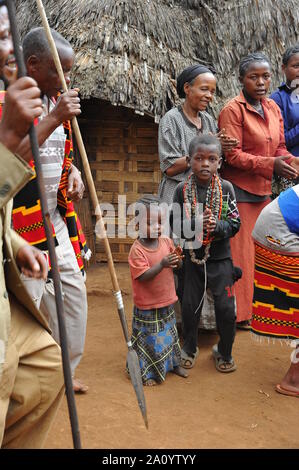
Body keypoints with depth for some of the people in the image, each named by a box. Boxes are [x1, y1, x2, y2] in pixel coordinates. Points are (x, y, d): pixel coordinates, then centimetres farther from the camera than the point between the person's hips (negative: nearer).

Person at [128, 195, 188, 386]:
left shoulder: (167, 242, -2)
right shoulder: (137, 250, -19)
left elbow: (176, 267, 4)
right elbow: (143, 277, -26)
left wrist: (177, 260, -19)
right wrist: (162, 264, -36)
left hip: (167, 302, 6)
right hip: (147, 306, -6)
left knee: (170, 333, 22)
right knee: (149, 339, 6)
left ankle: (174, 363, 42)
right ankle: (147, 373, 25)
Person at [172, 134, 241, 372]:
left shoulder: (226, 188, -7)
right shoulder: (183, 189, -6)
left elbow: (235, 223, -8)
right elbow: (176, 223, -7)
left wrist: (216, 225, -26)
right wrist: (196, 223, -24)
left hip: (220, 258, -1)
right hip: (193, 257, 1)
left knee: (226, 307, 2)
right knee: (190, 306, 11)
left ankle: (225, 352, 25)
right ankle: (189, 348, 34)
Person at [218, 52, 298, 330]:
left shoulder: (273, 108, 11)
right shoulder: (233, 110, -12)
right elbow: (233, 155, -18)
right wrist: (270, 164, -26)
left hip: (264, 189, 7)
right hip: (239, 189, -7)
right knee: (240, 252, -1)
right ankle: (238, 314, 12)